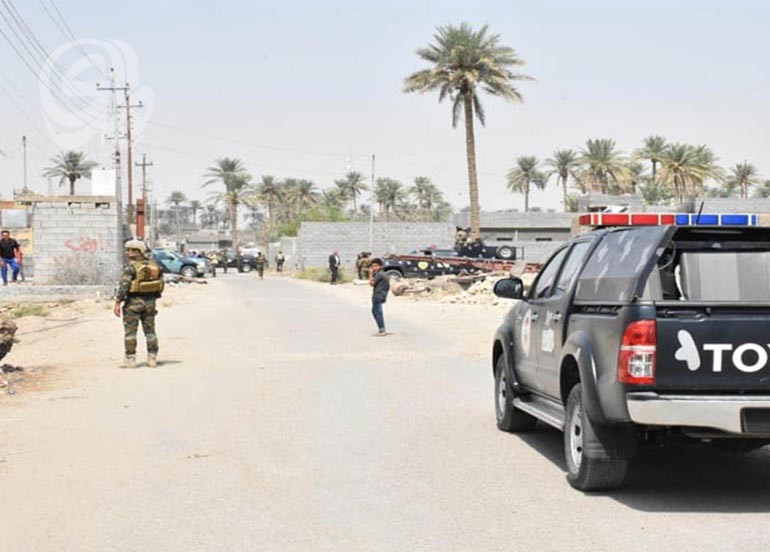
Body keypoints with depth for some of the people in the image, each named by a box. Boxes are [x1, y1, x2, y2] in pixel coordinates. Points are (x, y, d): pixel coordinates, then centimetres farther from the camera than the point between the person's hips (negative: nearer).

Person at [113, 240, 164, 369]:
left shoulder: (131, 267, -14)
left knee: (130, 331, 2)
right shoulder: (154, 265, 5)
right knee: (150, 331, 13)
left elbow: (123, 286, -19)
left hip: (134, 301, -6)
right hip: (150, 302, 6)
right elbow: (160, 285, 10)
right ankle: (152, 359, 13)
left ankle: (130, 359, 2)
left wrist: (118, 303, -16)